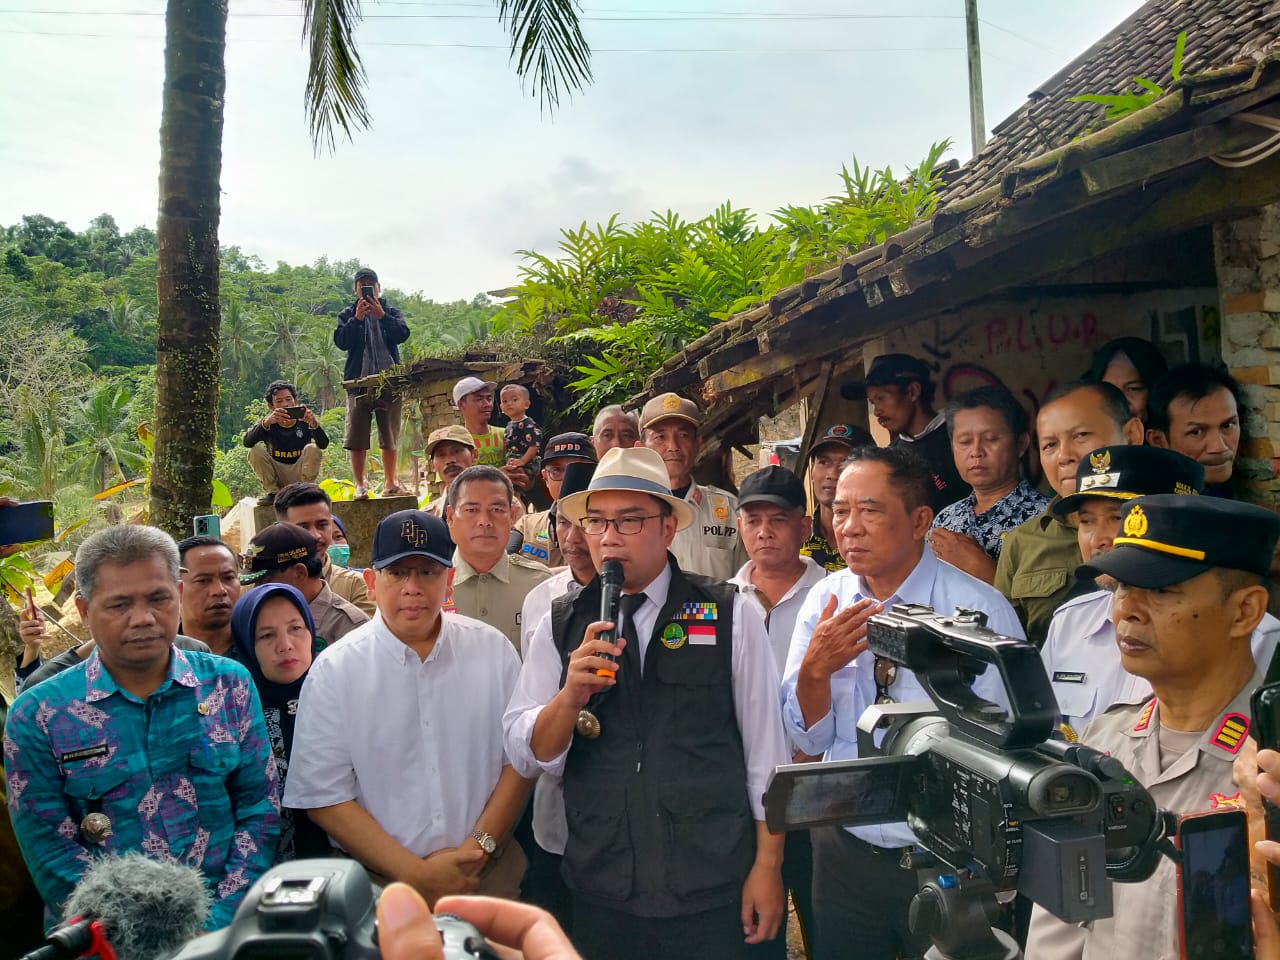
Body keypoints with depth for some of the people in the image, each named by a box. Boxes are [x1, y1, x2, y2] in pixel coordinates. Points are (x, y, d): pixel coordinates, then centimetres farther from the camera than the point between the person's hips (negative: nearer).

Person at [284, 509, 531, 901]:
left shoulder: (493, 650, -2)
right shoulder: (333, 670, -8)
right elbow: (324, 797, -9)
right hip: (380, 882, -1)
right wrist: (418, 874, -13)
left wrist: (479, 848, -11)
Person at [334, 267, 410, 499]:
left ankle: (390, 483, 14)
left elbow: (403, 334, -6)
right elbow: (341, 341, -5)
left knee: (390, 436, 6)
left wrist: (381, 316, -17)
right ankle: (360, 484, 3)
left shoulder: (390, 312, 12)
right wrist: (357, 318, -16)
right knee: (356, 437, -3)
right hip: (358, 381, -1)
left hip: (389, 380, 1)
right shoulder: (348, 315, 11)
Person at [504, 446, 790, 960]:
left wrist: (767, 866, -2)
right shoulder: (559, 627, 0)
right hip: (600, 895, 2)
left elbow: (765, 744, -2)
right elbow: (526, 755, -3)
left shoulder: (731, 616, -6)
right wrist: (573, 693, -20)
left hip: (715, 893, -1)